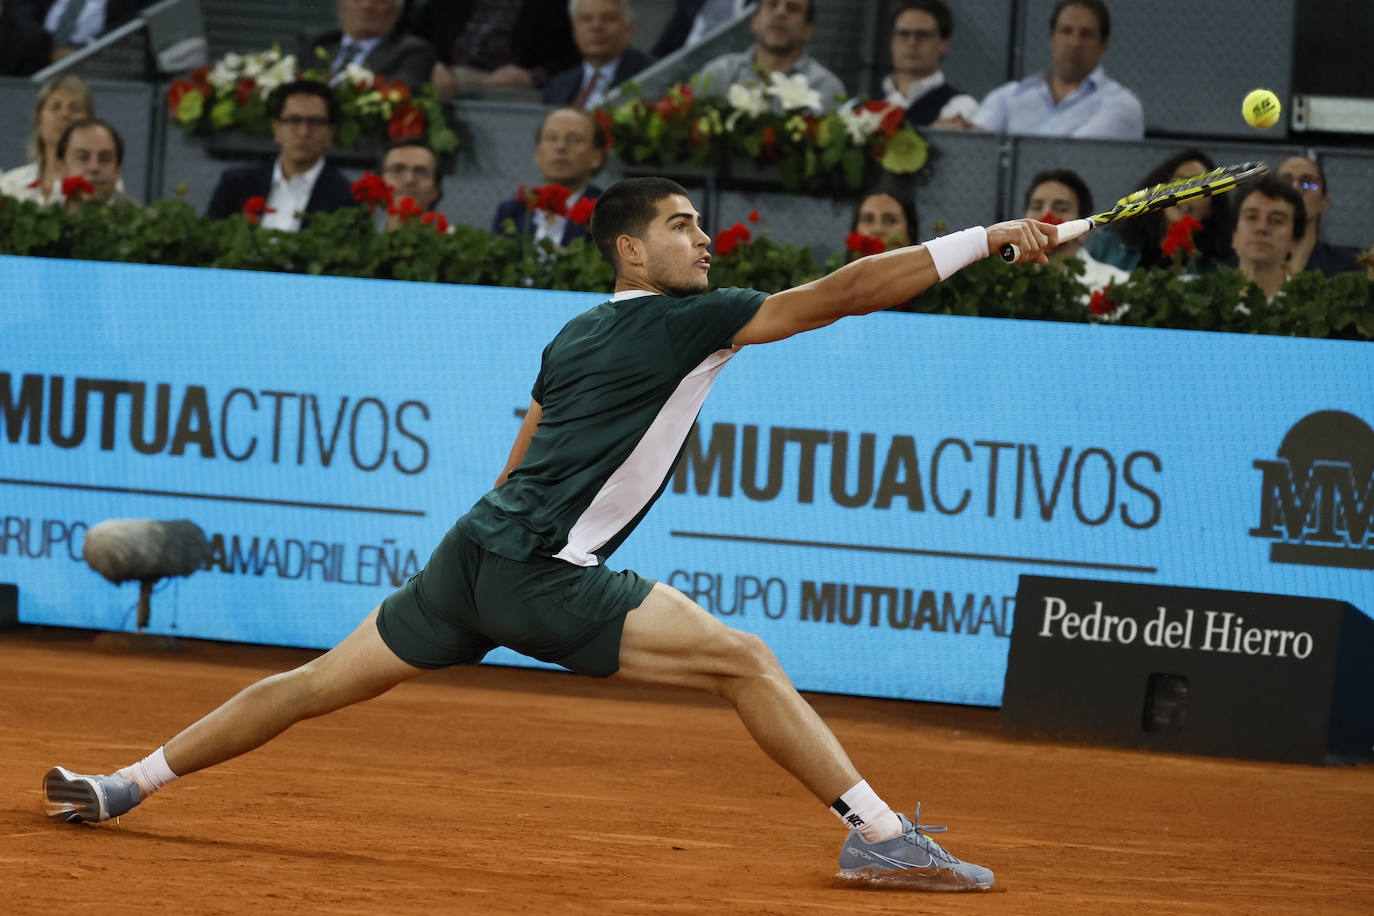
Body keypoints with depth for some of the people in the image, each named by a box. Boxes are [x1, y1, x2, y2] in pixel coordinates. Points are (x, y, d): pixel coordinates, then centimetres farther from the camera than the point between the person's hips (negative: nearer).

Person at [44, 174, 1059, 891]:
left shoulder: (575, 337, 19)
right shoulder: (684, 322, -5)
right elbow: (841, 295, -11)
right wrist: (988, 237, -10)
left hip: (479, 545, 9)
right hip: (540, 573, -9)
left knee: (319, 684, 16)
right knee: (745, 662, -12)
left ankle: (121, 786, 21)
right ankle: (881, 836, -20)